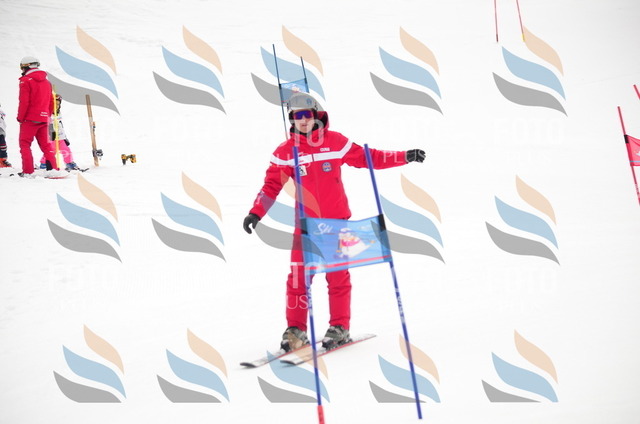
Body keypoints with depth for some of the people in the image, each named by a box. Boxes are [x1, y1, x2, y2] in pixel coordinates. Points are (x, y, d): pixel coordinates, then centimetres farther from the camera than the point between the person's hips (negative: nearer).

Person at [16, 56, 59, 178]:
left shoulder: (26, 80, -7)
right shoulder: (46, 81, 14)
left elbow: (24, 102, -13)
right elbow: (51, 102, 16)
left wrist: (20, 117, -5)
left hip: (30, 118, -6)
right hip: (44, 119, 6)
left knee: (25, 144, -2)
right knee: (45, 145, 12)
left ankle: (28, 172, -11)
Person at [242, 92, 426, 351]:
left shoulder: (336, 142, 0)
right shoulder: (285, 152, 0)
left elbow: (367, 157, 6)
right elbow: (272, 185, -2)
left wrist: (405, 157, 2)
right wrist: (256, 213, -14)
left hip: (337, 221, 0)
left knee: (338, 276, 2)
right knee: (298, 276, -4)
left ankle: (339, 328, 12)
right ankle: (296, 329, 6)